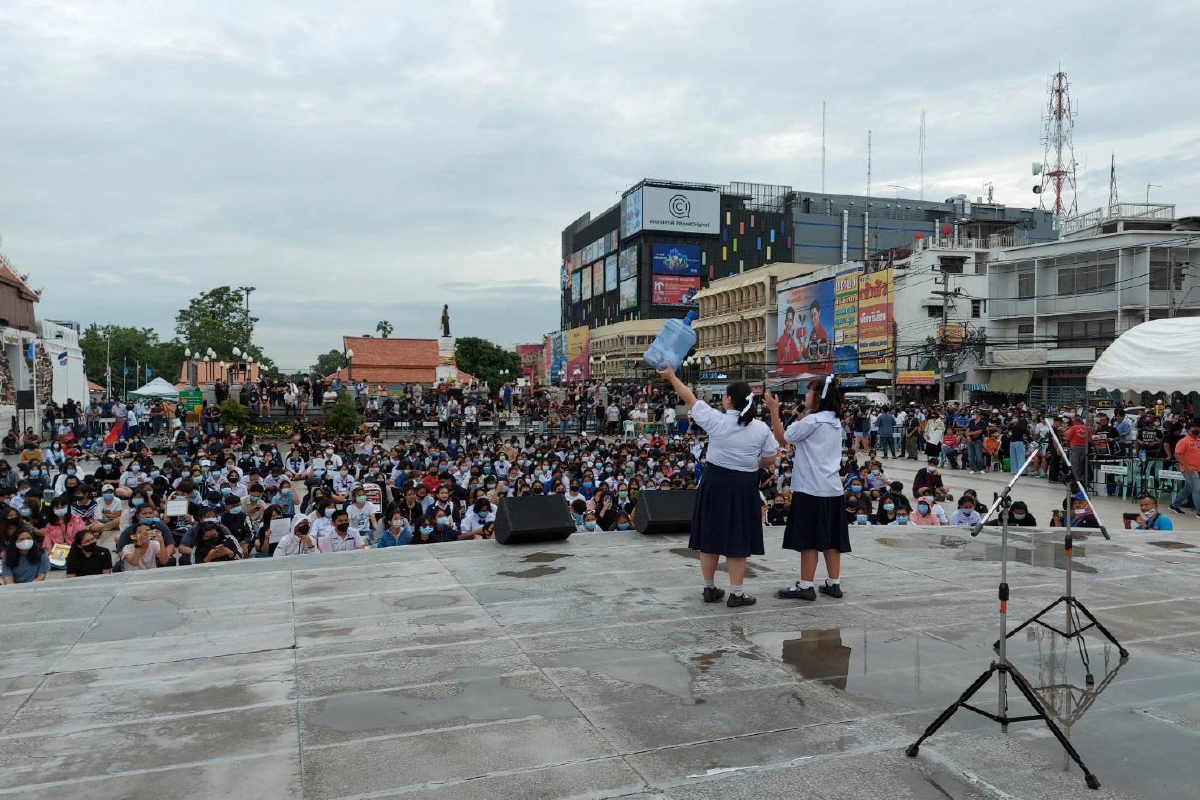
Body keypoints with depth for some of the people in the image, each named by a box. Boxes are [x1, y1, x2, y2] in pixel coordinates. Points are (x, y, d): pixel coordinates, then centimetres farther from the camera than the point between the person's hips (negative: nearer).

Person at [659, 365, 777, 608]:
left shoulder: (716, 420, -9)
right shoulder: (761, 428, -4)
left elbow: (690, 399, 0)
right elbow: (769, 460, 3)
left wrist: (671, 376, 11)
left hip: (715, 482, 0)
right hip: (744, 486, 0)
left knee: (710, 536, 11)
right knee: (737, 540, 6)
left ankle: (709, 589, 22)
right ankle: (736, 594, 9)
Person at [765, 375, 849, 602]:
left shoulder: (810, 421, -13)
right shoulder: (835, 422, 12)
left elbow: (782, 438, -5)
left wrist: (774, 410, 0)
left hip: (811, 489, -8)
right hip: (832, 488, 8)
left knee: (809, 539, -2)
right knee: (830, 538, 11)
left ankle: (805, 586, 3)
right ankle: (834, 583, 16)